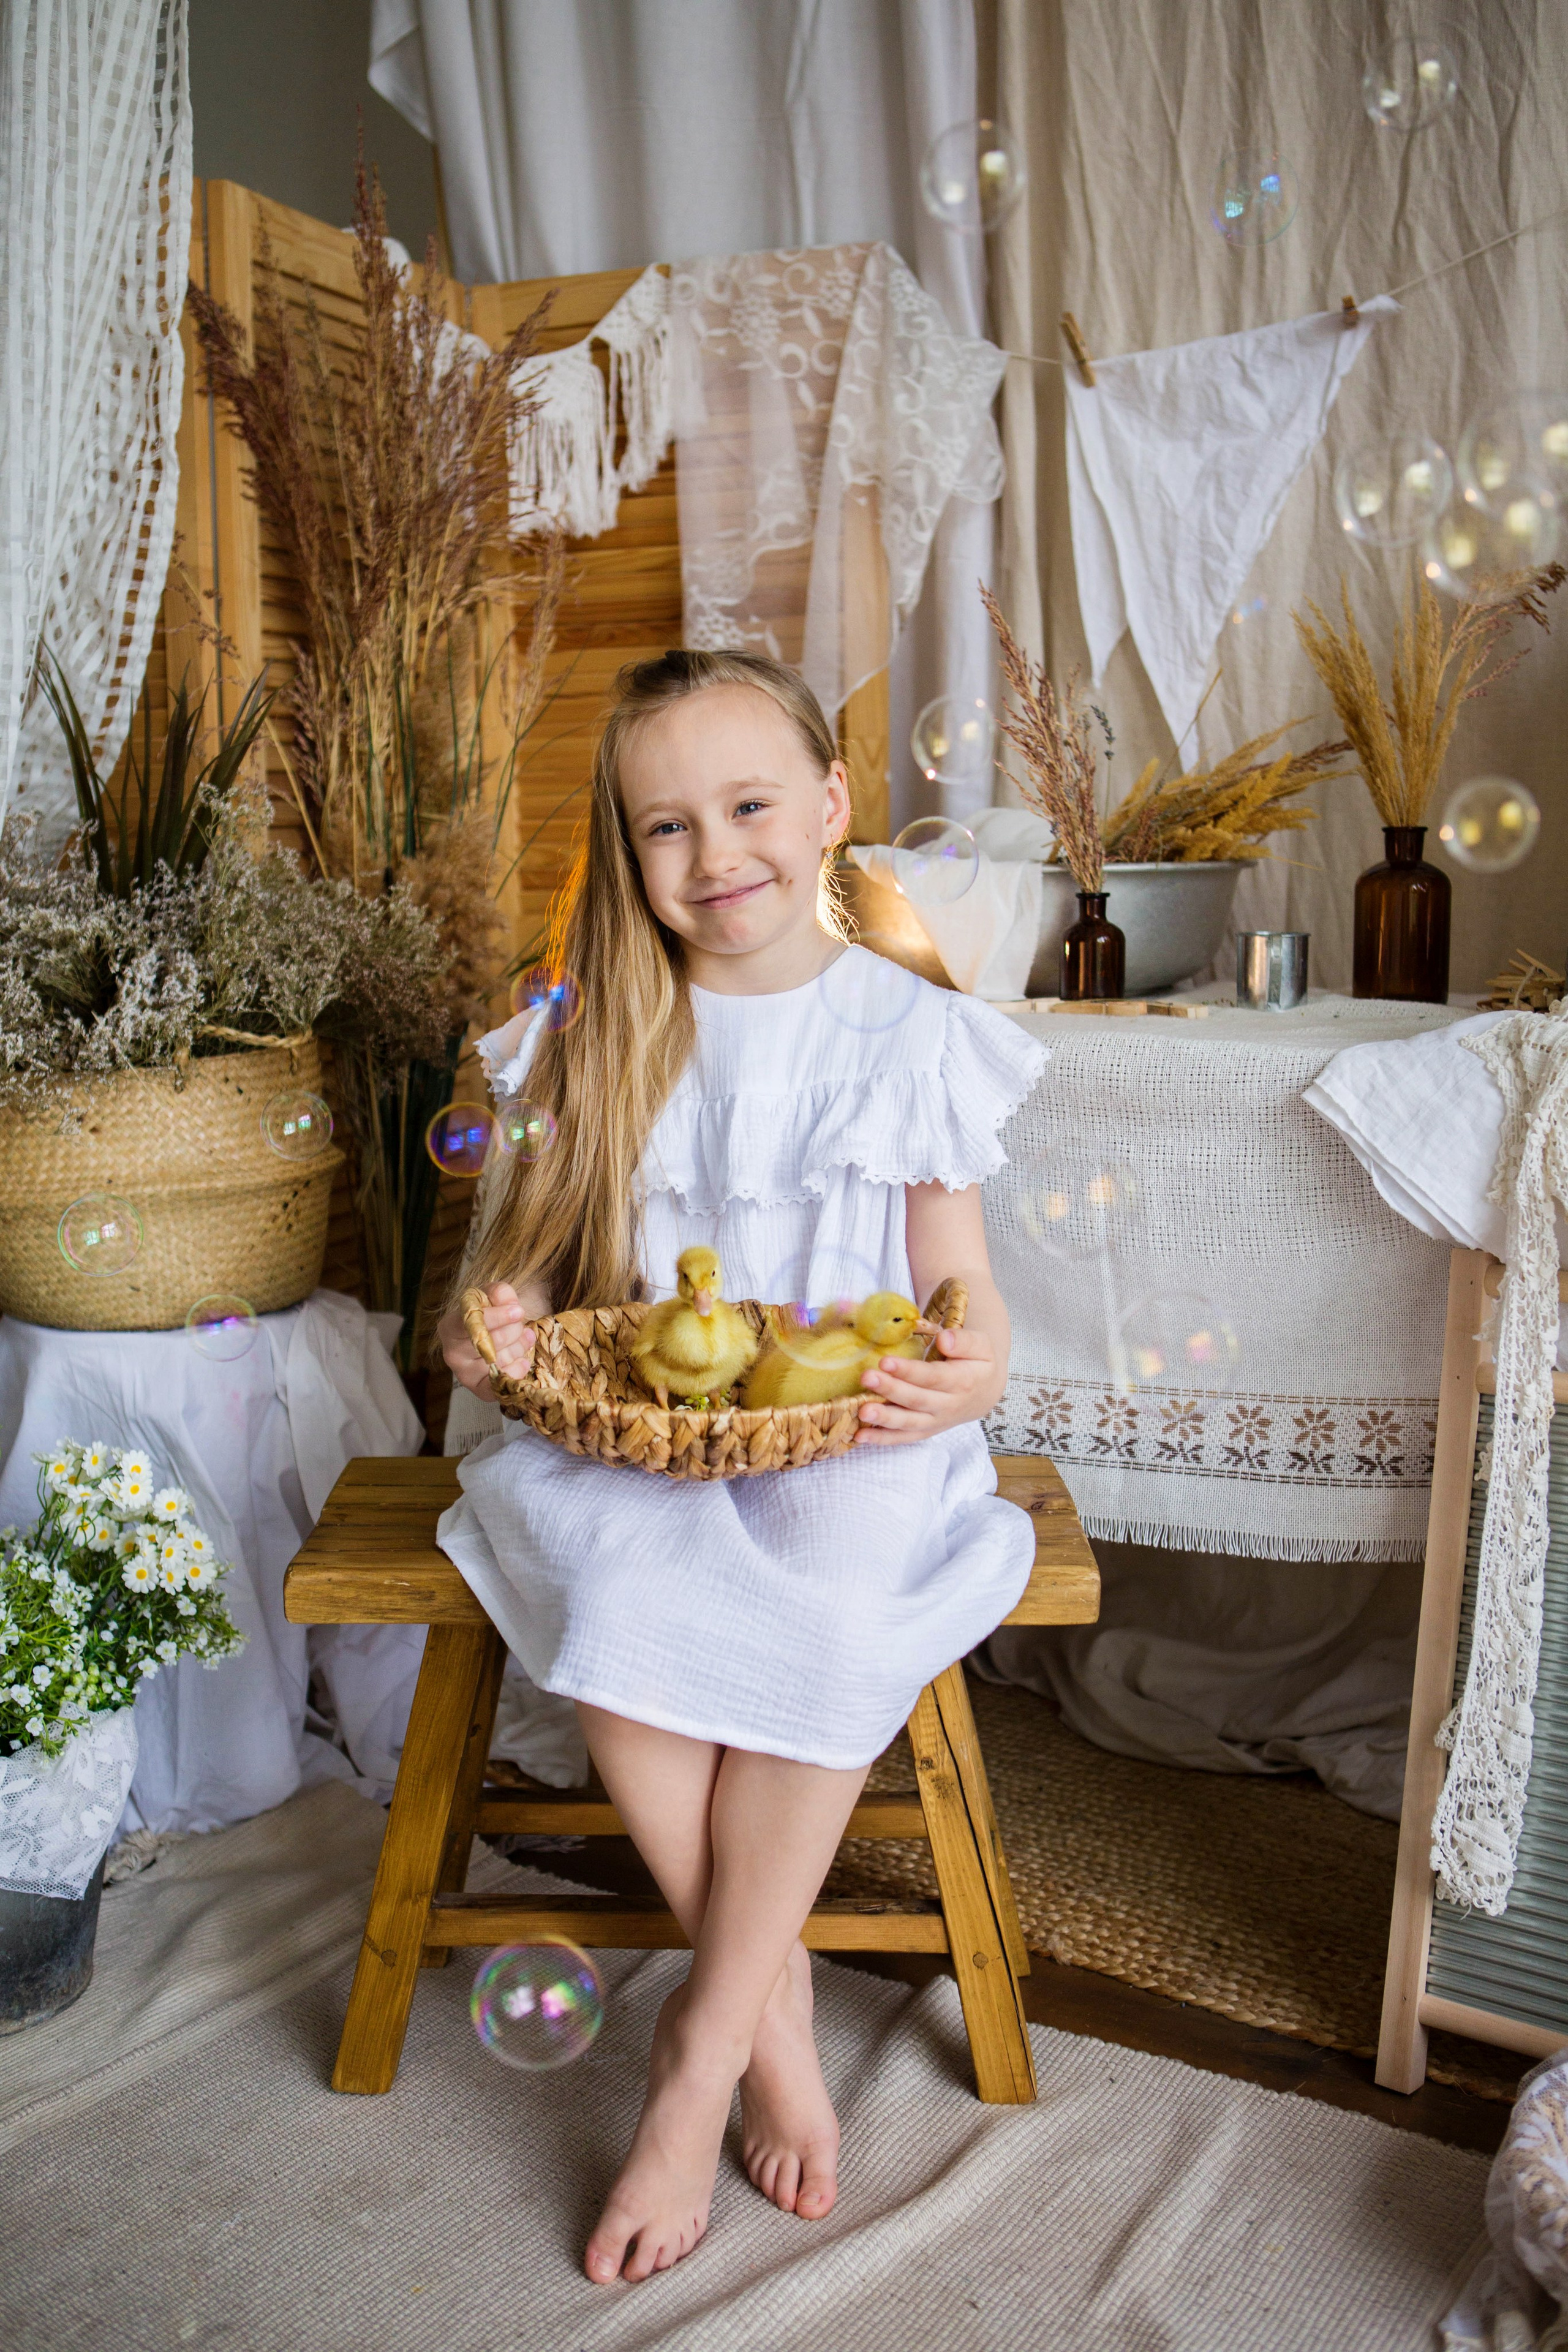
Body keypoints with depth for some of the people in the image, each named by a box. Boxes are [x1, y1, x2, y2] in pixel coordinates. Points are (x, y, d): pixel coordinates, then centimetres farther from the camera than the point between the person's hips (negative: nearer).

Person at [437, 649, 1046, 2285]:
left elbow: (959, 1286, 3)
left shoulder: (910, 1034, 2)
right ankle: (772, 2003, -8)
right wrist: (502, 1322, -14)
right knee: (616, 1601, -30)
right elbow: (538, 1254, 10)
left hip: (844, 1439, -1)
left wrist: (968, 1375, -20)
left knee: (833, 1612, -32)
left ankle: (700, 2056, -12)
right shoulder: (594, 1036, 7)